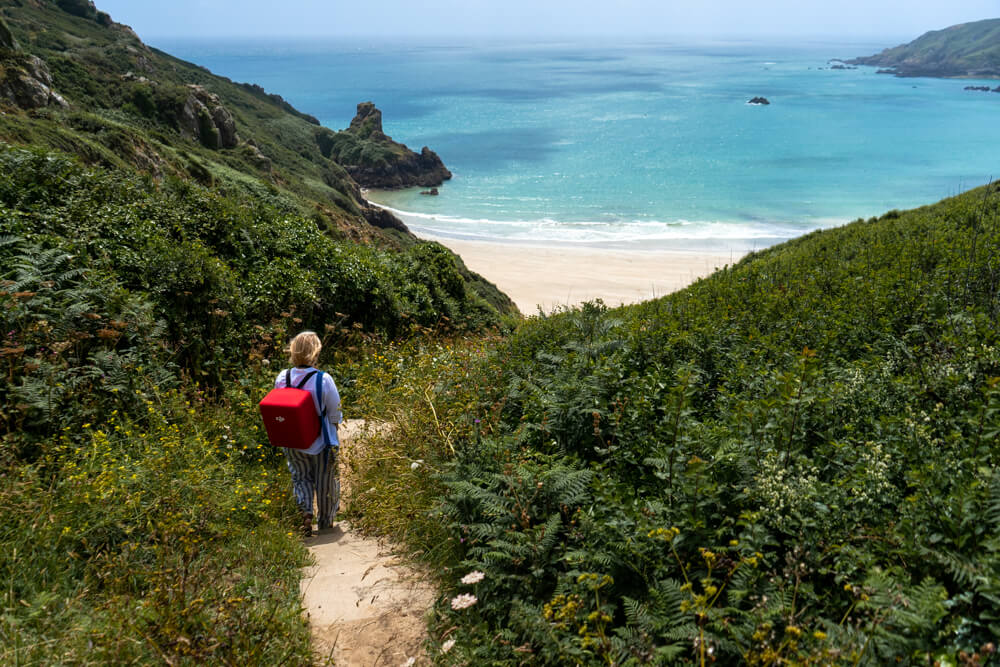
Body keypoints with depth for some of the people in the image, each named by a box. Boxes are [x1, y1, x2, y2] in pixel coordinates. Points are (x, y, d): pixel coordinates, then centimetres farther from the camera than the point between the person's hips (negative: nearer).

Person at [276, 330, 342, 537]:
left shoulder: (282, 378, -12)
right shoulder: (323, 380, -24)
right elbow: (335, 414, -14)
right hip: (320, 442, -3)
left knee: (301, 477, 23)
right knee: (325, 482, 18)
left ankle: (305, 510, 0)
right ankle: (326, 521, 35)